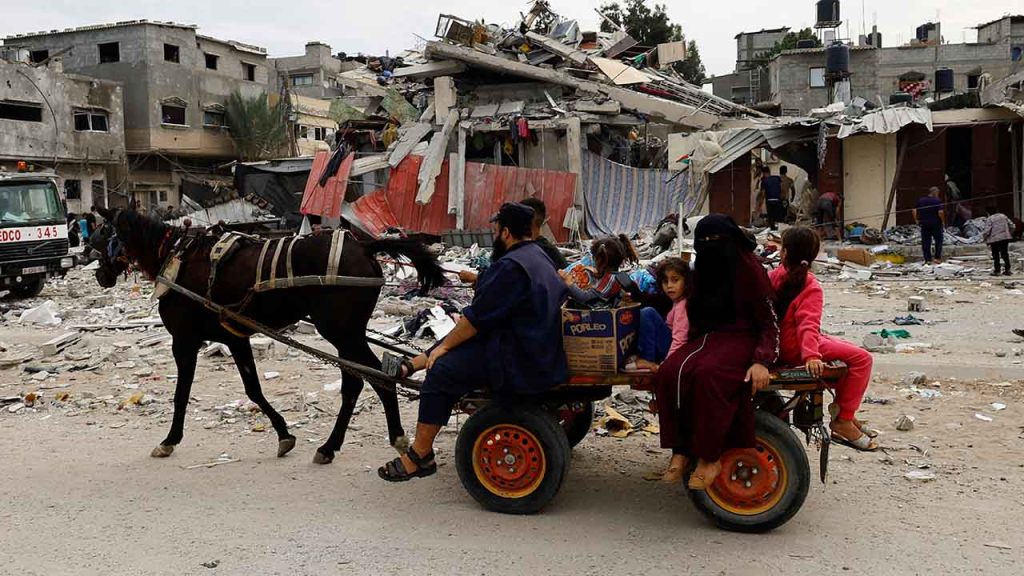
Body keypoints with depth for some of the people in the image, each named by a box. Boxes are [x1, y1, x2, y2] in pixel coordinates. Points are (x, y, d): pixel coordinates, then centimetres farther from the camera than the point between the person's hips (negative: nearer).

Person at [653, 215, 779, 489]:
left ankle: (710, 457, -25)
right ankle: (681, 449, -20)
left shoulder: (749, 269, -6)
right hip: (707, 336, 6)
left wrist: (762, 360, -22)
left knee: (708, 374, -37)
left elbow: (768, 321, -8)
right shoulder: (704, 269, 13)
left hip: (741, 338, -6)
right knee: (670, 372, -25)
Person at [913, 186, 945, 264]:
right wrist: (943, 221, -6)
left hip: (924, 224, 4)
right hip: (935, 224, -4)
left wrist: (916, 220, 11)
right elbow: (940, 212, -18)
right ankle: (937, 258, 7)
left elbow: (914, 210, 5)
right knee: (938, 240, 10)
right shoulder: (937, 201, -8)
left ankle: (928, 259, 4)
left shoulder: (920, 200, 7)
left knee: (925, 242, 4)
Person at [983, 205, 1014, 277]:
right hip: (1005, 238, 5)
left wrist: (985, 239, -1)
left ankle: (996, 271, 3)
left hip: (995, 239, -5)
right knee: (1005, 254, 14)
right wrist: (1010, 233, 22)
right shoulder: (1003, 216, 9)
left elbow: (987, 231, -15)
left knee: (996, 255, 3)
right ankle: (1008, 269, 13)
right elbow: (1011, 225, 10)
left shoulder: (989, 219, -9)